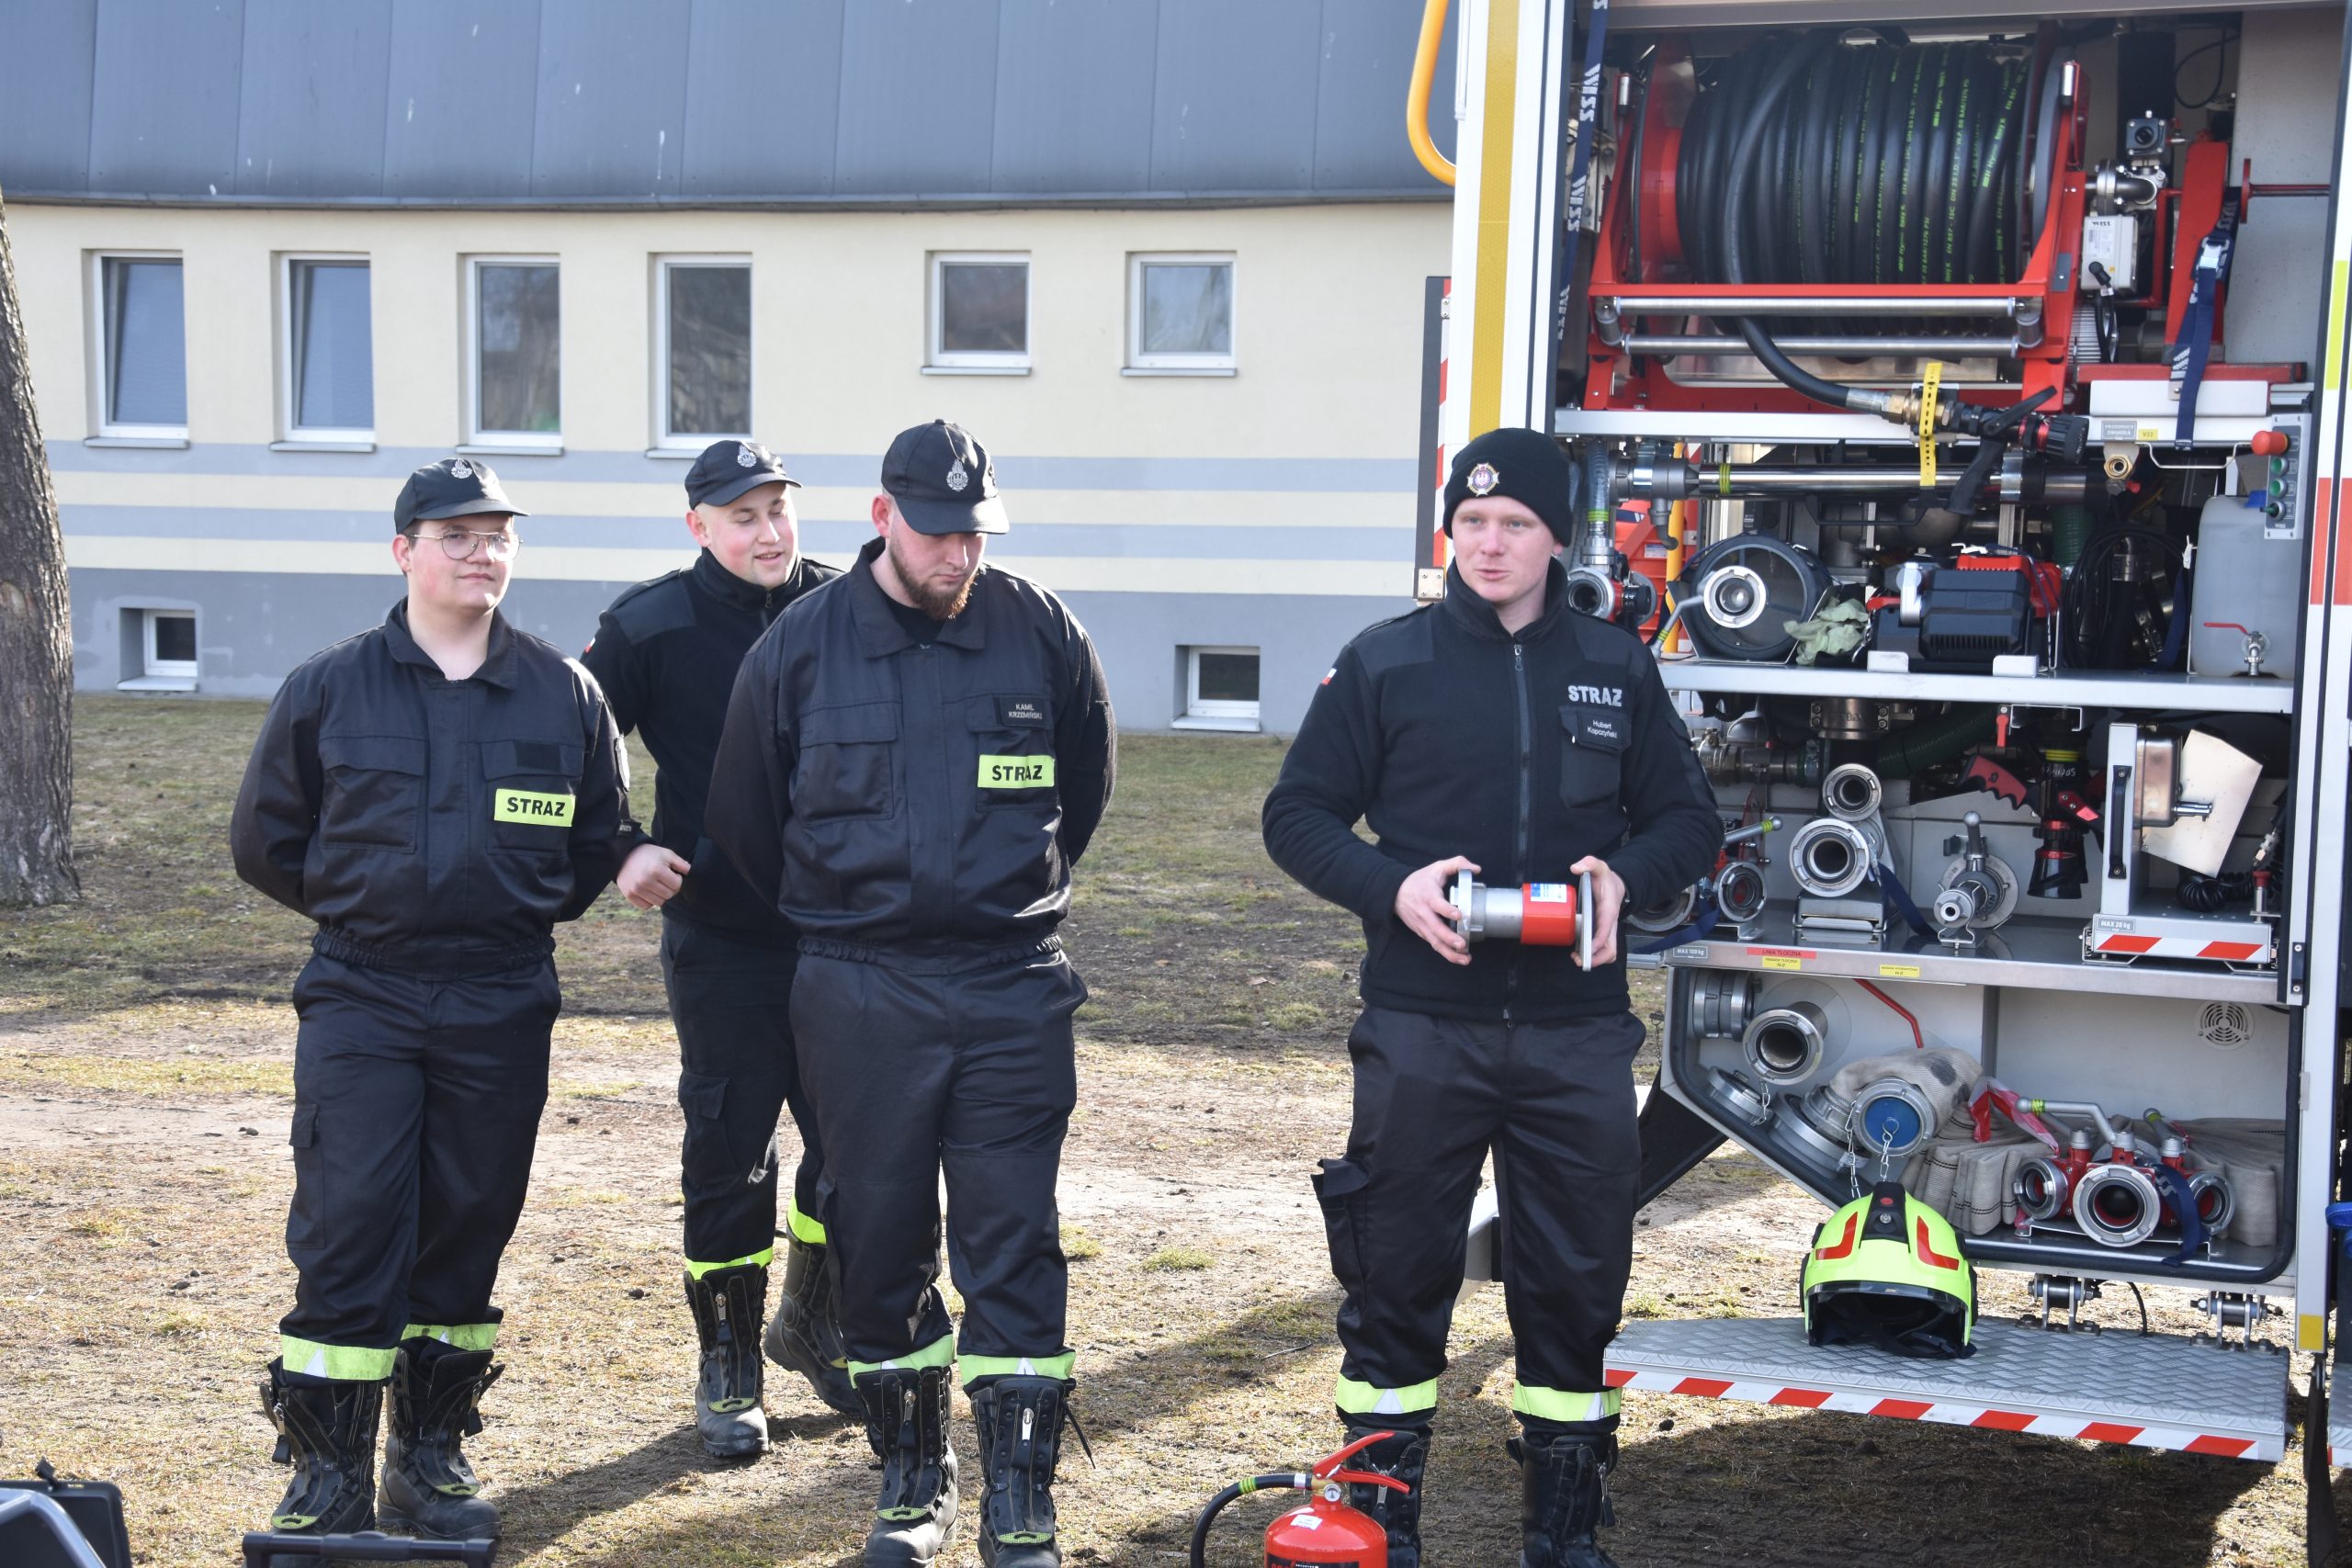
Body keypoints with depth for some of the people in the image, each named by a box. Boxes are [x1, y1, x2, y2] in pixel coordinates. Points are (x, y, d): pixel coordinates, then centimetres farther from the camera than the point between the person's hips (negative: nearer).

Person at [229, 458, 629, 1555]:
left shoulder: (563, 693, 4)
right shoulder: (327, 690, 1)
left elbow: (601, 841, 16)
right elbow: (264, 843, 11)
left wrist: (524, 911, 10)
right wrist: (362, 905, 10)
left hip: (503, 1008, 1)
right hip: (359, 1000, -1)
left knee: (468, 1229, 6)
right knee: (344, 1229, -7)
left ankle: (431, 1460, 20)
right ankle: (327, 1472, 3)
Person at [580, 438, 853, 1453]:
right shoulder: (652, 627, -6)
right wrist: (625, 850, -9)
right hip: (719, 940, -2)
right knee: (729, 1153, 5)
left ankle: (813, 1323, 30)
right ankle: (728, 1368, 20)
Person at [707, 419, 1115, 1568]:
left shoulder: (1041, 633, 0)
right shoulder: (801, 645, -1)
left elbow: (1084, 785, 17)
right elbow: (744, 818, 12)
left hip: (1012, 993, 0)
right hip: (859, 998, 1)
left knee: (1015, 1246, -2)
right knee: (878, 1239, 7)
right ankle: (911, 1474, 24)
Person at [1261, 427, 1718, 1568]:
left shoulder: (1618, 670, 9)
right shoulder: (1384, 664, 3)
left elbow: (1687, 819, 13)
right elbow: (1297, 814, 4)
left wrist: (1624, 876, -9)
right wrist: (1392, 887, -14)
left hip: (1575, 1036, 2)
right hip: (1420, 1031, -2)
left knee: (1575, 1282, 8)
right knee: (1397, 1279, 4)